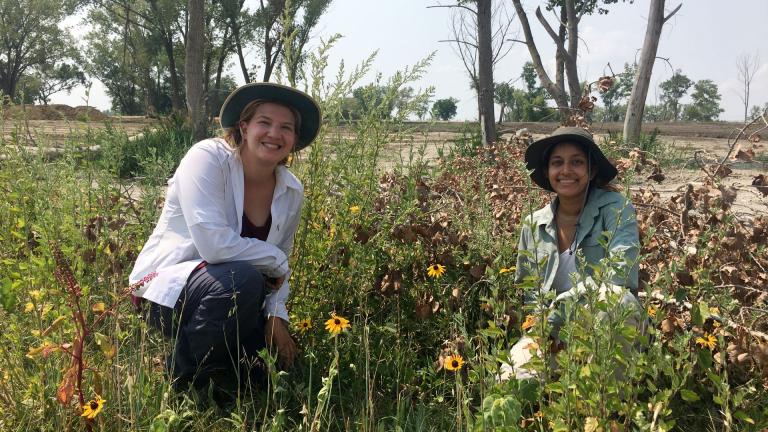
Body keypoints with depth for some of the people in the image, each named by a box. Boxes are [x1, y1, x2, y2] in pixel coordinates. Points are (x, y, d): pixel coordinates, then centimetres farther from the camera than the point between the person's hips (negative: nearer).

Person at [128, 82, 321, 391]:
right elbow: (213, 244, -30)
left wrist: (276, 315, -7)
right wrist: (276, 260, -17)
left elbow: (279, 267, 10)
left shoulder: (292, 192, 0)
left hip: (234, 296, 6)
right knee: (242, 279, -35)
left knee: (279, 361, -10)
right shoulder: (208, 158, -19)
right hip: (168, 289, -6)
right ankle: (186, 378, -11)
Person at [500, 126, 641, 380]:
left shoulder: (615, 208, -6)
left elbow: (621, 273, -20)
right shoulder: (534, 225, 6)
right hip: (552, 334, 2)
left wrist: (558, 308, -18)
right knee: (512, 378, -28)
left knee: (619, 298, -35)